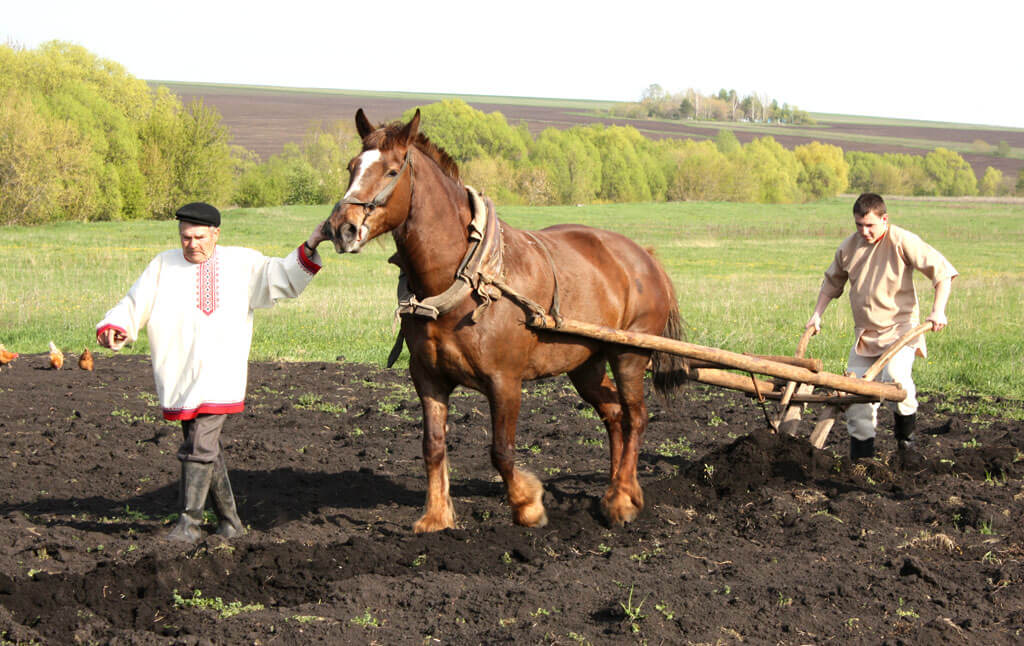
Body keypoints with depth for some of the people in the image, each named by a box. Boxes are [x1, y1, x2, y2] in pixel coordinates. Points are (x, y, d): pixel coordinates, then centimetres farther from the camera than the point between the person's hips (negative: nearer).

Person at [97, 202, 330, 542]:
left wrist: (309, 249, -7)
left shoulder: (241, 264, 4)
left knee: (200, 446, -14)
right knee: (204, 447, 11)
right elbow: (133, 305, 7)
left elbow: (283, 278, 7)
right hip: (177, 379, 3)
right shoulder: (163, 266, 8)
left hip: (218, 377, -3)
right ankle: (229, 519, 23)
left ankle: (189, 521, -8)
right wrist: (113, 328, -12)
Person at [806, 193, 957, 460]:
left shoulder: (902, 242, -12)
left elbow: (942, 271, -11)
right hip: (864, 335, 6)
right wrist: (817, 314, 18)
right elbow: (832, 281, 25)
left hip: (899, 329, -6)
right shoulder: (848, 247, 6)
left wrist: (938, 310, -21)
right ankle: (862, 452, 13)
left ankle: (905, 425, -4)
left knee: (895, 374, -30)